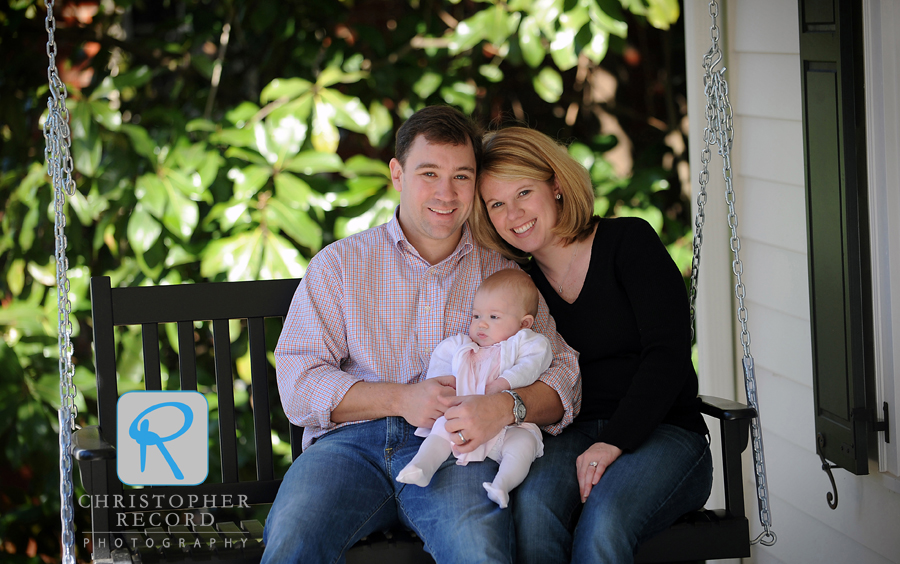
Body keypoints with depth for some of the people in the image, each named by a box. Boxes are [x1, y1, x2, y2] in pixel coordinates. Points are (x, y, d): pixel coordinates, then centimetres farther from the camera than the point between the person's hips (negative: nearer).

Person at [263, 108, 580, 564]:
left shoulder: (501, 273, 19)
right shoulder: (338, 264, 16)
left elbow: (564, 380, 11)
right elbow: (298, 384, 5)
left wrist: (506, 407, -12)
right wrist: (400, 399, -10)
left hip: (455, 450, 0)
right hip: (351, 441, 0)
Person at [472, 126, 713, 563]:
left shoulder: (628, 242, -2)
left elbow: (667, 354, -11)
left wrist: (614, 443, -20)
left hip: (665, 433, -3)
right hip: (573, 438, 3)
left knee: (603, 521, -36)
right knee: (533, 502, -33)